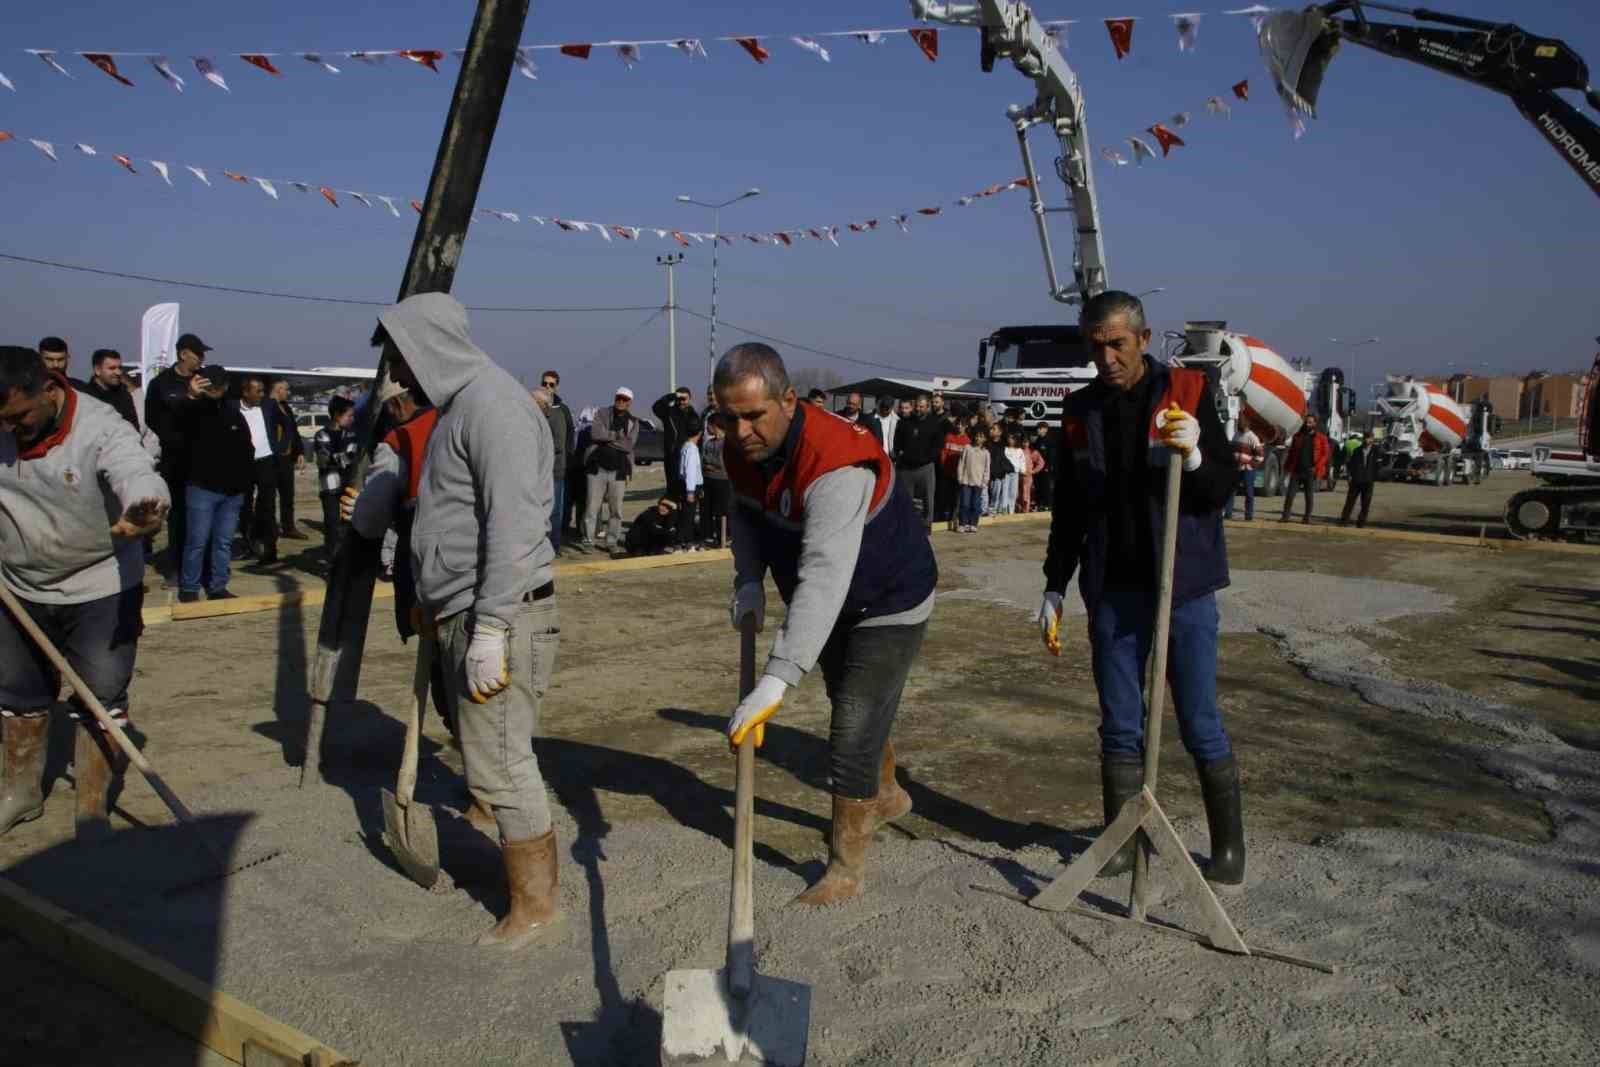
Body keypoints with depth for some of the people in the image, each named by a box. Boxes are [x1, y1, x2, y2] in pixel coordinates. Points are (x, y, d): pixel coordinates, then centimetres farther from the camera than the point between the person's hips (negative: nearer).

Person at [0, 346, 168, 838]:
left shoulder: (100, 428, -26)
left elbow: (135, 472, -45)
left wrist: (145, 505, -67)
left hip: (100, 588, -5)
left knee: (102, 698, 0)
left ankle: (93, 808, 17)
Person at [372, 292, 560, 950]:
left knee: (500, 762, -3)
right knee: (488, 753, 18)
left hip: (499, 616, -10)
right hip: (462, 615, 10)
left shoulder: (492, 403, -14)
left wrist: (490, 628, -24)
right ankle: (528, 872, 33)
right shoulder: (459, 403, 18)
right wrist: (432, 598, 25)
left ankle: (534, 905, 11)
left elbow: (513, 524, -23)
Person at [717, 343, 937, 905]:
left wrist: (775, 681, -56)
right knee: (854, 708, 26)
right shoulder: (742, 448, -13)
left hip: (888, 604, -8)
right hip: (831, 607, 8)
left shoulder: (836, 465, -40)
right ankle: (887, 797, 53)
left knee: (853, 736, -8)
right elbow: (745, 513, 9)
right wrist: (749, 581, -8)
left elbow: (825, 578, -50)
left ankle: (846, 869, 11)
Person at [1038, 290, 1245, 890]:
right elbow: (1068, 510, 13)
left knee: (1201, 725, 4)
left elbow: (1223, 490, -4)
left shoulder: (1187, 392, -5)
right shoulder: (1081, 411, 6)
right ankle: (1121, 842, 22)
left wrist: (1194, 457, -25)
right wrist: (1054, 588, 12)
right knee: (1119, 726, 10)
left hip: (1184, 587, -3)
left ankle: (1229, 846, 21)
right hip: (1111, 591, 3)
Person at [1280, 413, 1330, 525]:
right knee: (1290, 494, -2)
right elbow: (1291, 453, 14)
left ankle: (1307, 518, 10)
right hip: (1297, 470, 2)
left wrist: (1317, 467, -14)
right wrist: (1287, 467, 7)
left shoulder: (1321, 438, 2)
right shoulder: (1297, 436, 11)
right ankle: (1285, 516, 1)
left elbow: (1325, 454, -2)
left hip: (1311, 471, -2)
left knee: (1310, 495, 4)